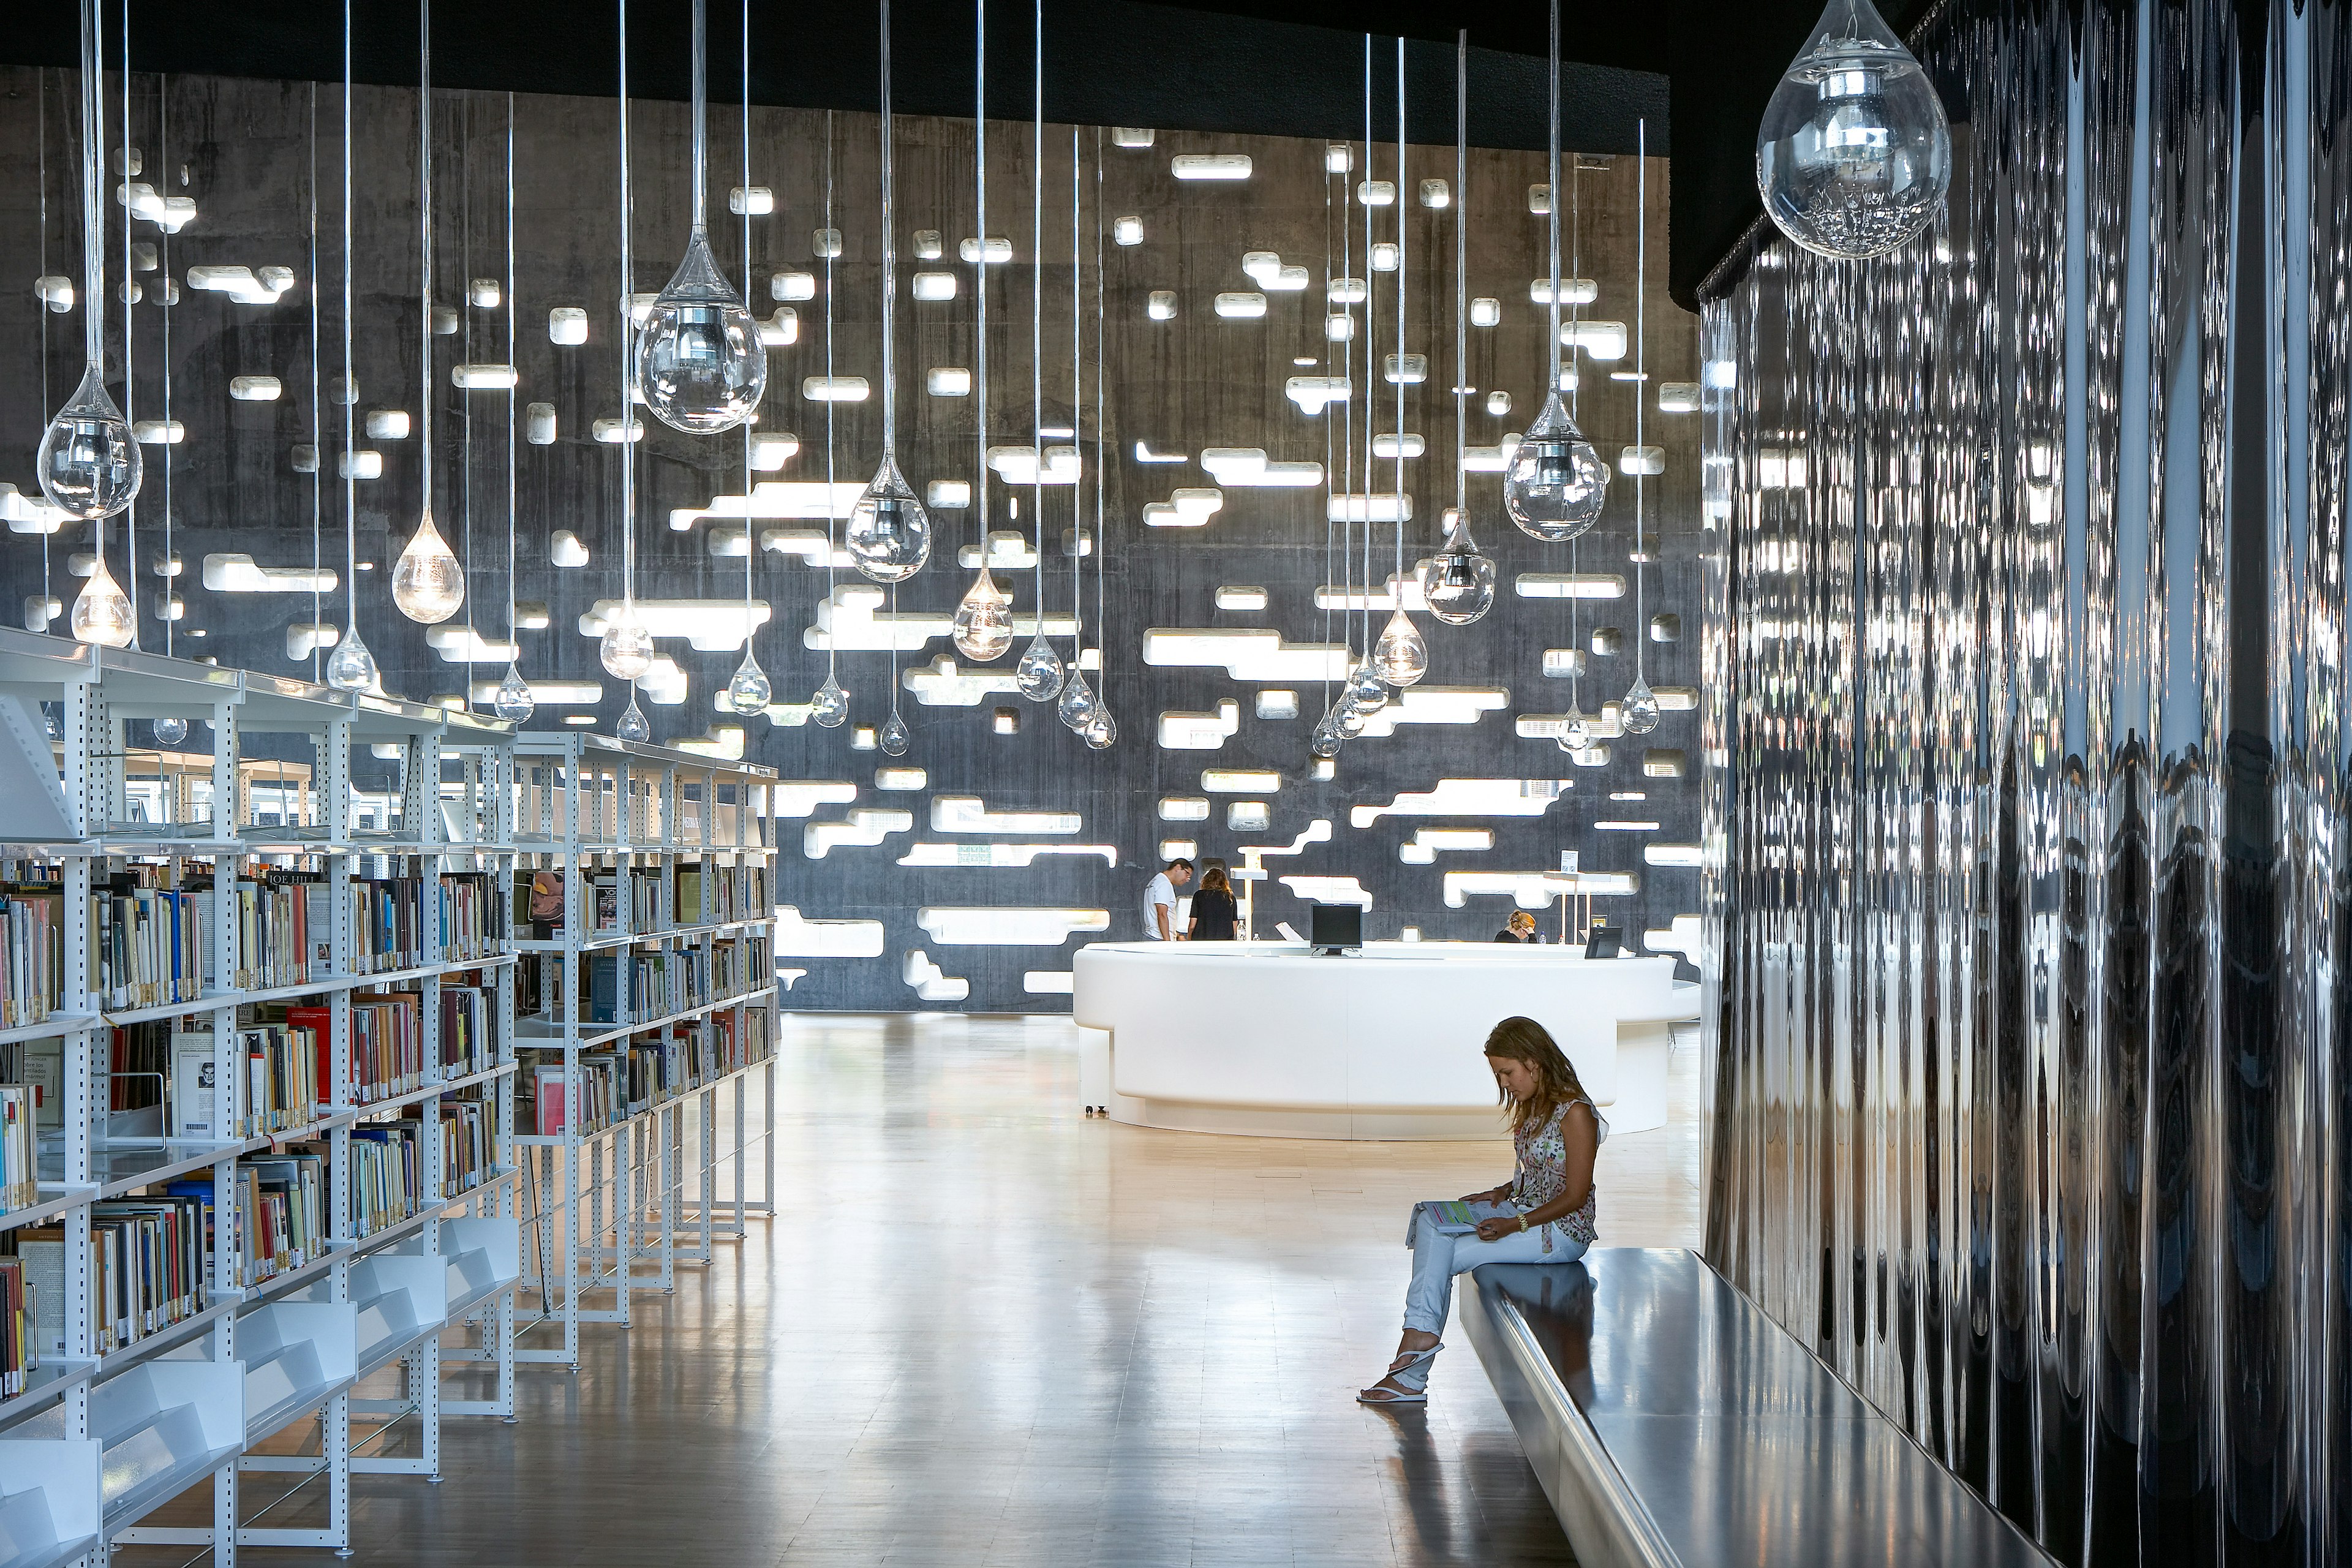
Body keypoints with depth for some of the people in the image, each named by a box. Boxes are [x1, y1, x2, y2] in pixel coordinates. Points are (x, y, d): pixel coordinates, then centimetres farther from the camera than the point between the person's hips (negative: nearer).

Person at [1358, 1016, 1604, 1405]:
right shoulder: (1532, 1106, 11)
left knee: (1443, 1257, -17)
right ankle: (1421, 1330, -23)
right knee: (1429, 1219, -13)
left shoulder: (1574, 1112, -17)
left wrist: (1514, 1225, -23)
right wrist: (1503, 1193, 1)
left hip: (1562, 1232, -9)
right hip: (1524, 1214, 9)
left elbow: (1575, 1196, -17)